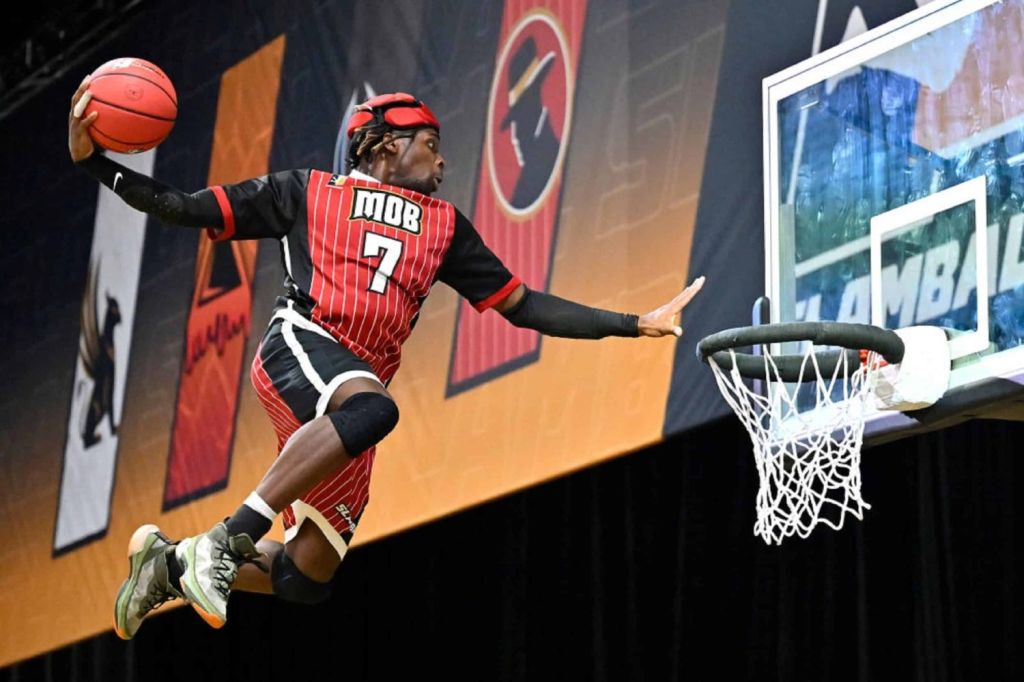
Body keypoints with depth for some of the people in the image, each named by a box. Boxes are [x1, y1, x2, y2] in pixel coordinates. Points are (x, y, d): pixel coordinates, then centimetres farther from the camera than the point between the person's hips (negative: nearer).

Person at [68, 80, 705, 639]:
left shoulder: (444, 226, 26)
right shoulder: (308, 191, 15)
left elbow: (525, 306, 25)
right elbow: (186, 209, 13)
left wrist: (637, 325, 17)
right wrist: (92, 160, 1)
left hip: (353, 388, 6)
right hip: (300, 345, -6)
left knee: (308, 577, 2)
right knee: (372, 408, -41)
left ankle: (170, 563, 24)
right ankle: (225, 538, -40)